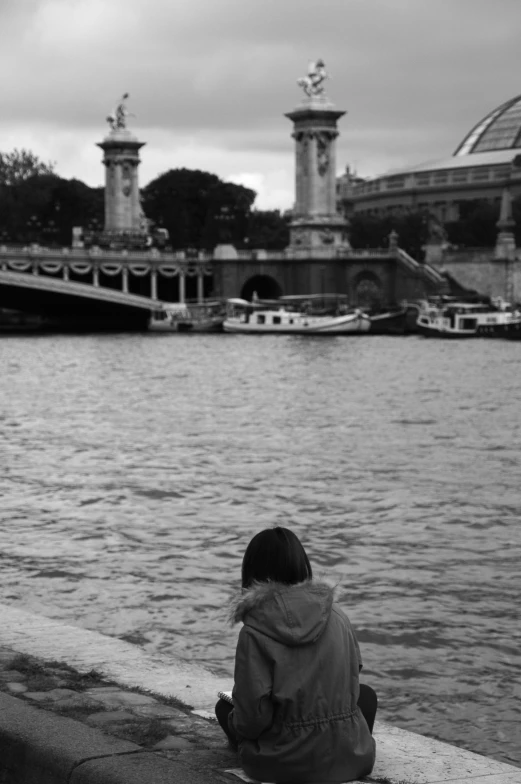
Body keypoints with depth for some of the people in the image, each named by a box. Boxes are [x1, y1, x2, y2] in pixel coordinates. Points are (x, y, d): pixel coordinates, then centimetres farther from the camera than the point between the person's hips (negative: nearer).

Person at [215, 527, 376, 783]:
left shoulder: (255, 631, -13)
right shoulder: (336, 616, -1)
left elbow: (253, 716, -15)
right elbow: (352, 688, 8)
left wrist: (236, 725, 8)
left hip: (285, 762, -1)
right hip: (349, 757, 1)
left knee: (224, 707, 24)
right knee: (366, 694, 32)